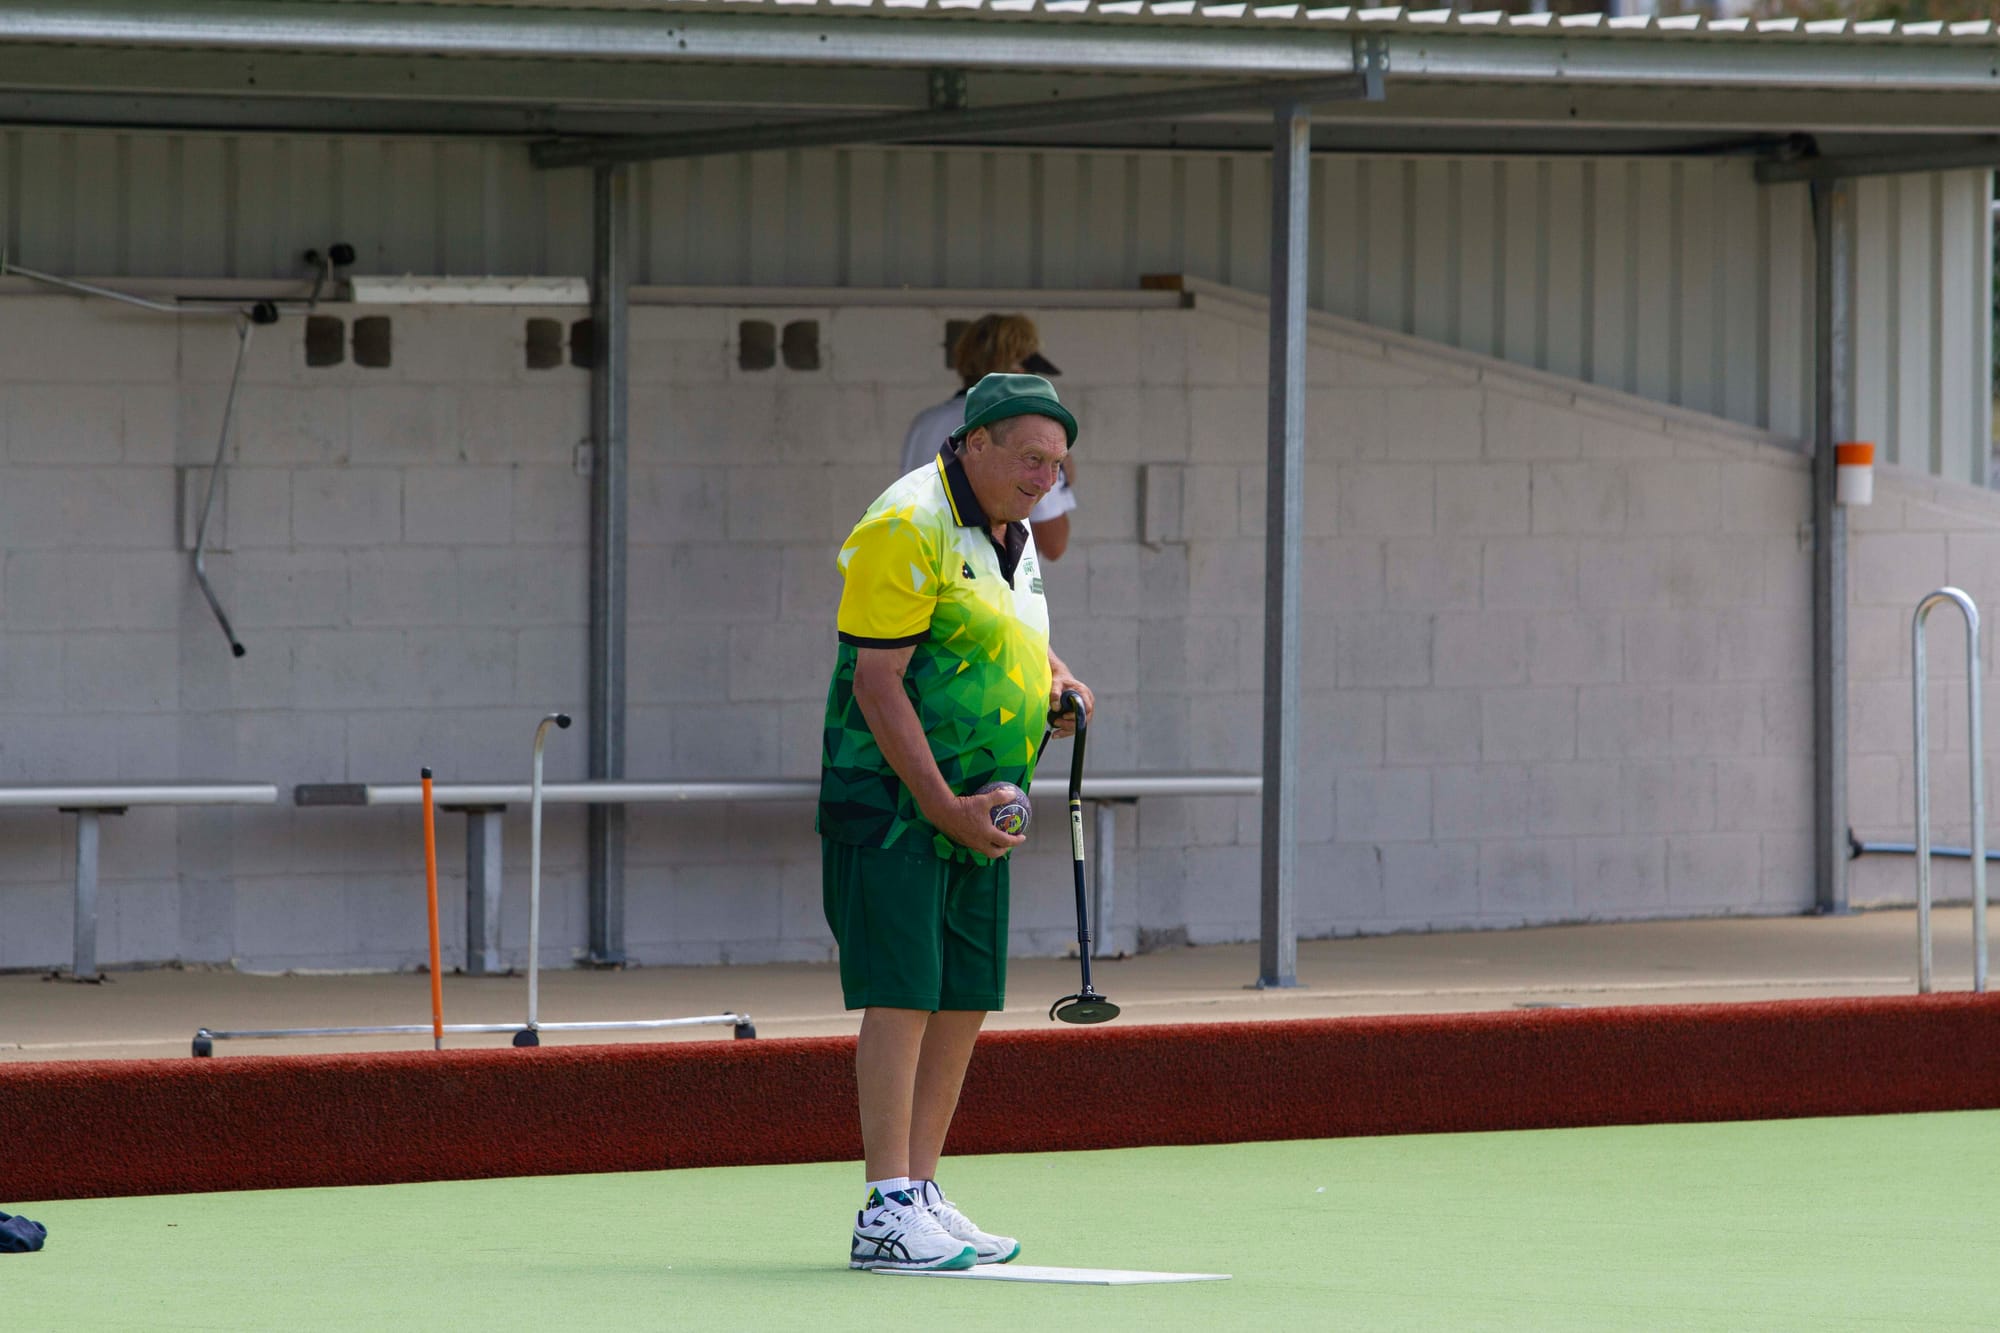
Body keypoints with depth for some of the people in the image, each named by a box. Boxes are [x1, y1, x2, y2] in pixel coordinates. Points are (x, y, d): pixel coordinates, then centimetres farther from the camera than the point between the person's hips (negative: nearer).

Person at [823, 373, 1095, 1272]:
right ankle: (887, 1212, -13)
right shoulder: (906, 529, -15)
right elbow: (877, 681, -18)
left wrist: (1055, 686, 7)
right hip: (894, 802, -9)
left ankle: (921, 1192, 15)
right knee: (902, 994, -11)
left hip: (977, 810, 9)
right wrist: (943, 806, -21)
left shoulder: (1014, 534, 14)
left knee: (965, 1001, 8)